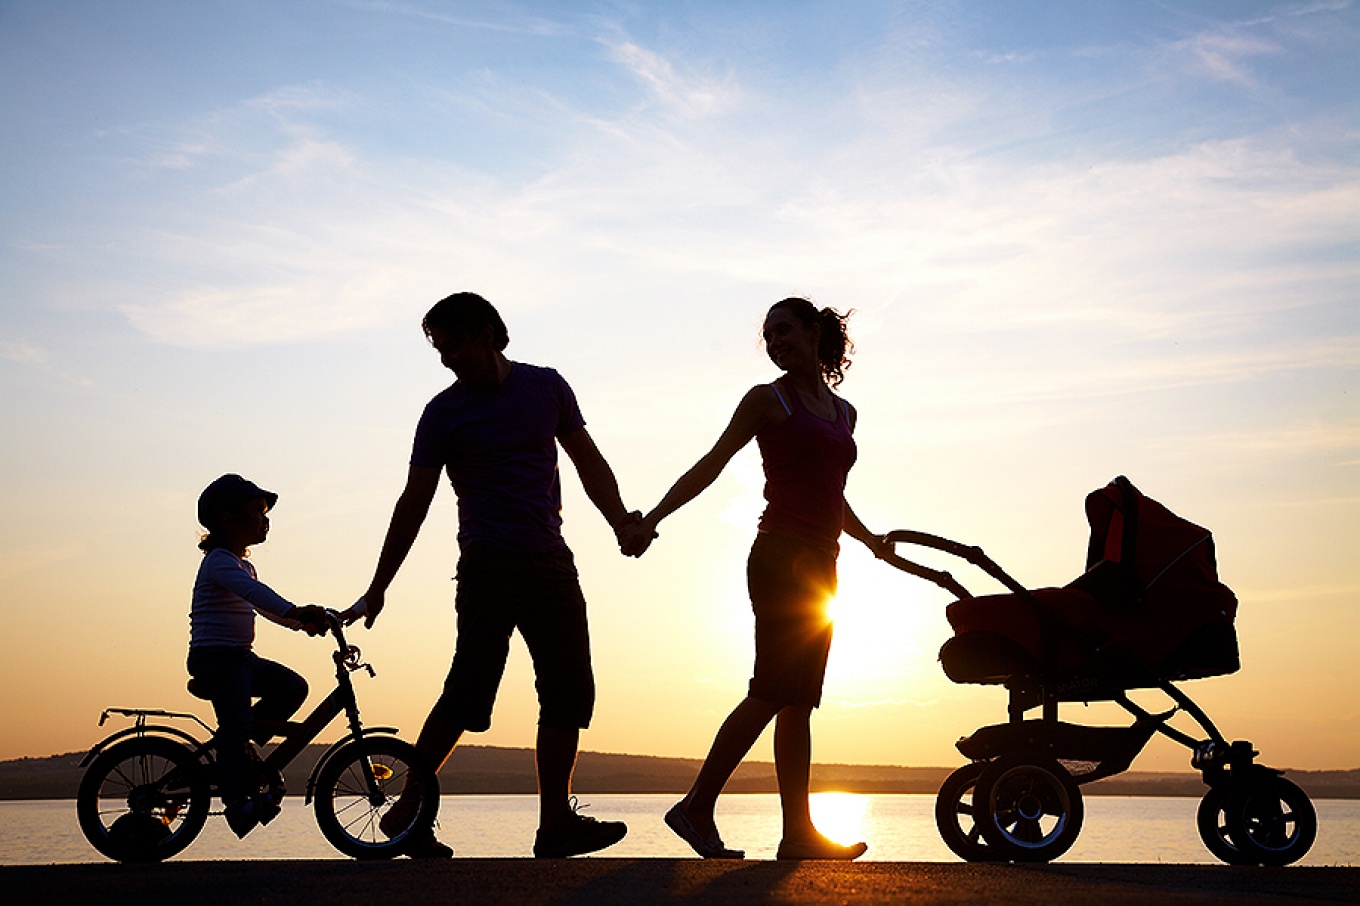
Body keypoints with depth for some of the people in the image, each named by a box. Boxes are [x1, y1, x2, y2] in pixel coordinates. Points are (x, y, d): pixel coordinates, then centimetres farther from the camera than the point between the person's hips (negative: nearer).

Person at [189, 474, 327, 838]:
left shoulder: (243, 565, 20)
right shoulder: (219, 561, -13)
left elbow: (263, 604, 32)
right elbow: (252, 591, -32)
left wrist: (301, 623, 20)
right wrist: (295, 612, -46)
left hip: (240, 658, 9)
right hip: (215, 657, -9)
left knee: (293, 687, -3)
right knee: (237, 723, -18)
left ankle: (234, 746, 6)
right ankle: (238, 802, -21)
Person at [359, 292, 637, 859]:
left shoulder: (547, 387, 10)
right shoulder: (444, 412, 2)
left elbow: (587, 461, 15)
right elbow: (414, 504, 3)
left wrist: (620, 520, 0)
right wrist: (378, 588, 0)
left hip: (550, 564, 4)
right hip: (487, 566, -4)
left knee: (569, 690, 0)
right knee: (469, 691, -11)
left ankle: (556, 823, 5)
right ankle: (407, 812, 1)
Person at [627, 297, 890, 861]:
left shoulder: (843, 412, 19)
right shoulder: (767, 400, 3)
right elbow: (711, 464, -2)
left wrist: (869, 540, 13)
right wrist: (651, 519, -10)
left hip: (820, 566, 6)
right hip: (782, 555, -6)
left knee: (799, 703, 5)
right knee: (773, 693, -13)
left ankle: (799, 833, 6)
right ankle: (697, 806, -7)